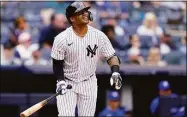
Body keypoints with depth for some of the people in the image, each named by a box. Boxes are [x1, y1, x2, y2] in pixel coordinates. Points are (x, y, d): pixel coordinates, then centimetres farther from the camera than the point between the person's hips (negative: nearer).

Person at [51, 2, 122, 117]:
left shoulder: (99, 36, -9)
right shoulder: (62, 39, -14)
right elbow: (57, 63, -6)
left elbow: (111, 56, -4)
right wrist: (60, 81, -19)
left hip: (89, 84, 2)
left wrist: (115, 72, -21)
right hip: (67, 84, -2)